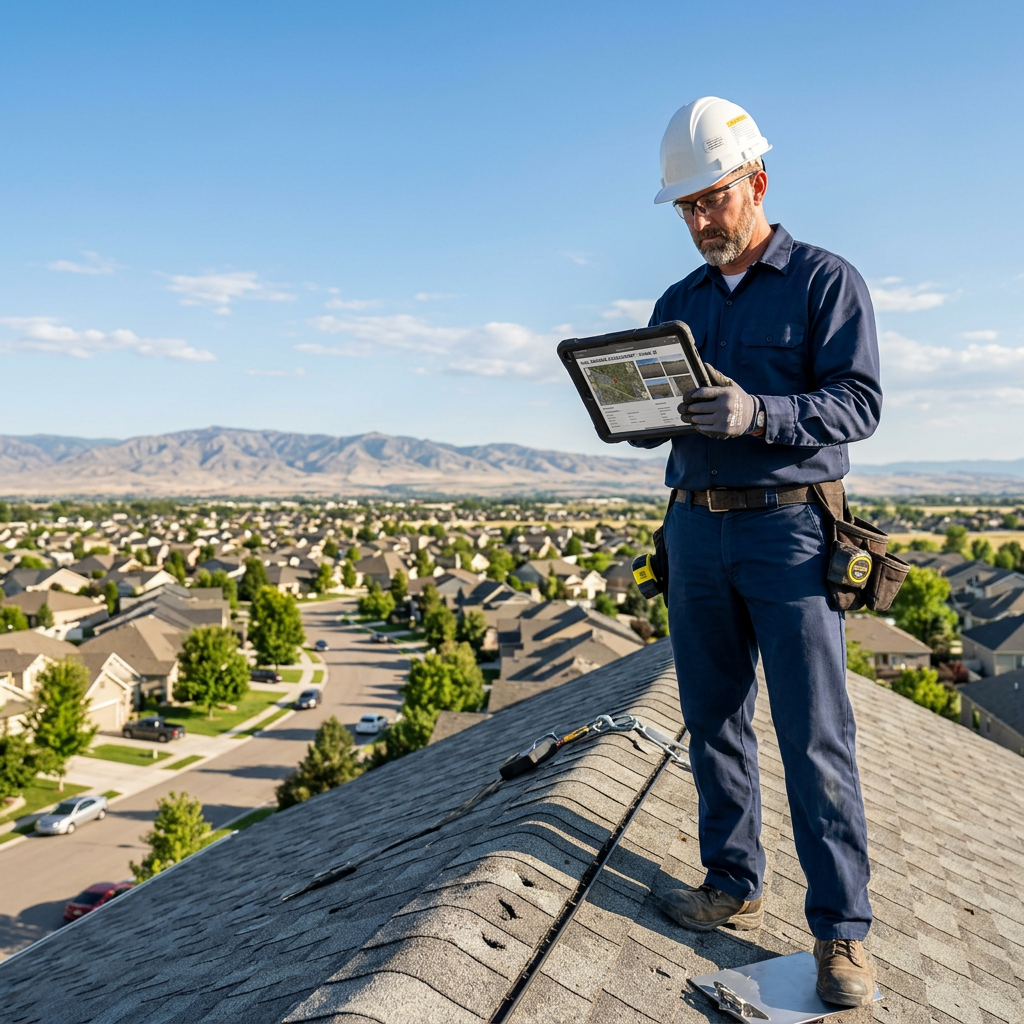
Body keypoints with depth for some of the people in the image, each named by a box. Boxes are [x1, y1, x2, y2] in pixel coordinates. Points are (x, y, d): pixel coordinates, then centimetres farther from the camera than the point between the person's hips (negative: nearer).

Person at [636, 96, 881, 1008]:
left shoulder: (826, 281, -1)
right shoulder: (677, 305, 16)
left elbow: (858, 403, -11)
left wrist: (755, 414, -27)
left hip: (789, 530, -5)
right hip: (696, 528, 6)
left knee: (814, 738, -3)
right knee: (714, 721, 10)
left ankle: (841, 932, 8)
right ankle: (734, 888, 24)